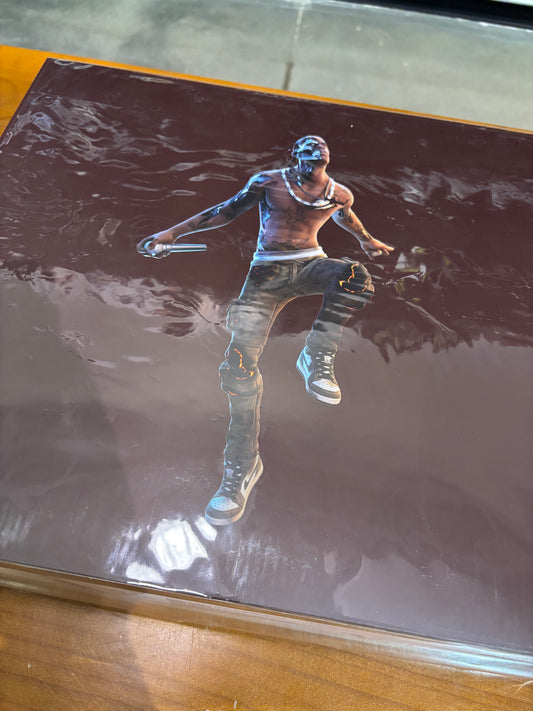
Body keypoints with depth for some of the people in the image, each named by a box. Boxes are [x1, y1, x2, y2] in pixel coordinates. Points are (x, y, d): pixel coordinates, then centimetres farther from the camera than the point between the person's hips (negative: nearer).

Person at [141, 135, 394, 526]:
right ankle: (242, 467, -7)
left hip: (310, 264, 2)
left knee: (354, 275, -35)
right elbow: (227, 211, 9)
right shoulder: (269, 182, 3)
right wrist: (172, 232, 5)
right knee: (240, 365, -16)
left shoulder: (340, 194, 9)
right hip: (266, 274, -1)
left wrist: (367, 240, 49)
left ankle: (317, 357, -23)